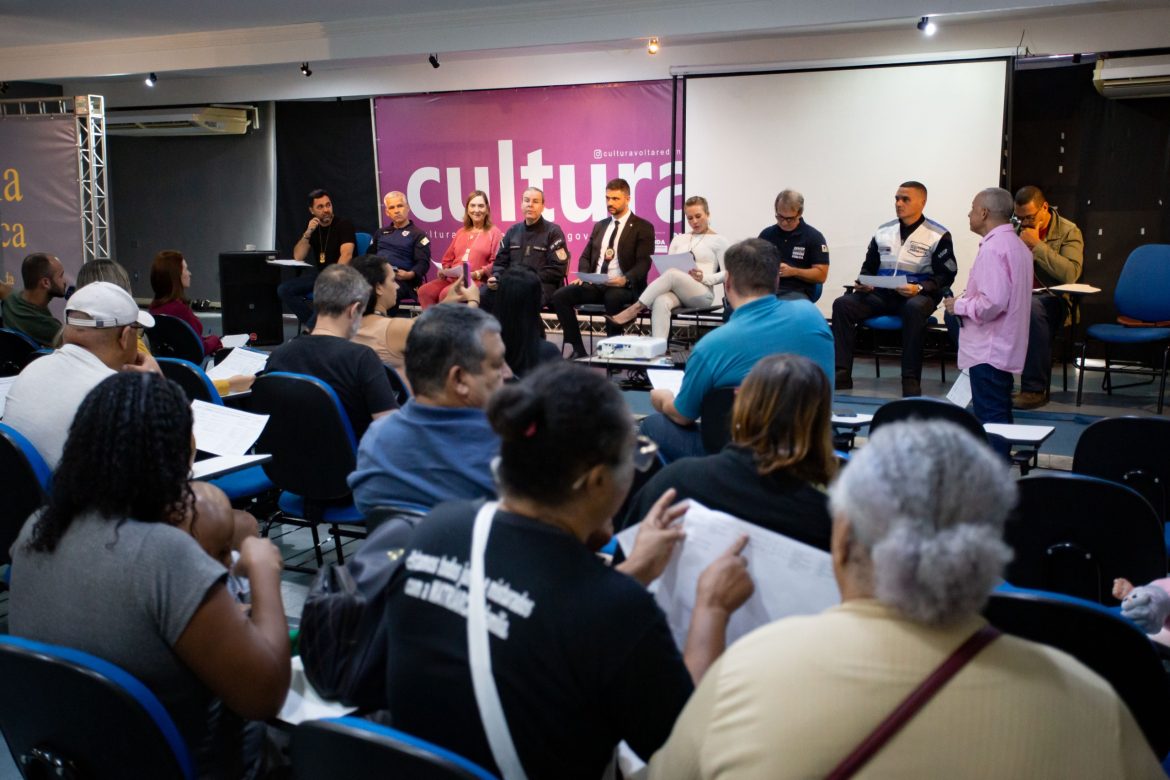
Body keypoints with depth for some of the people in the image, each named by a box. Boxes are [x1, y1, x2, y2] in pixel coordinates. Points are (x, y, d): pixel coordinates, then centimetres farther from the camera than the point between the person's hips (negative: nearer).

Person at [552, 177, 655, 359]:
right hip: (594, 284, 6)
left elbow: (643, 263, -9)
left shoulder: (643, 227, 1)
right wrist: (583, 276, -2)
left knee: (613, 298, -40)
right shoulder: (600, 226, 21)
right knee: (560, 296, -17)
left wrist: (625, 279, -29)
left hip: (623, 286, -6)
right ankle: (578, 349, -11)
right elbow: (586, 256, 21)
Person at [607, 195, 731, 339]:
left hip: (702, 294, -3)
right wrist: (663, 281, -7)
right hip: (676, 289, 4)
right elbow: (668, 267, 17)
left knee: (672, 274, -35)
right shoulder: (678, 239, 22)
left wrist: (704, 278, -17)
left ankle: (635, 309, -32)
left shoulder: (719, 241, 8)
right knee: (660, 302, -35)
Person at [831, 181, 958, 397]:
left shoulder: (938, 235, 0)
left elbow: (945, 275, -6)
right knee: (842, 304, -19)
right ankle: (842, 374, -23)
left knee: (914, 308, -40)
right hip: (881, 294, 5)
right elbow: (869, 268, 20)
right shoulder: (883, 232, 14)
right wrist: (863, 283, -3)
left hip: (918, 295, -5)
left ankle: (911, 381, -36)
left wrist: (919, 288, -24)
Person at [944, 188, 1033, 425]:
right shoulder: (1017, 245, 13)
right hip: (1005, 348, 10)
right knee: (1000, 418, 17)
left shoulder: (993, 248, -19)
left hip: (988, 351, -10)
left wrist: (959, 305, -11)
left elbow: (992, 303, -27)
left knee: (990, 421, -6)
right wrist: (967, 301, 14)